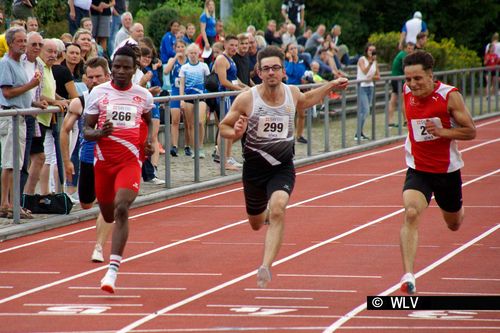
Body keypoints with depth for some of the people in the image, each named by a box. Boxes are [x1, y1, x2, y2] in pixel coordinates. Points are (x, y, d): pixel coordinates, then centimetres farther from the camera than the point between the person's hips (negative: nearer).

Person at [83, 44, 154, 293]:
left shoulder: (143, 96, 4)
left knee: (121, 209, -21)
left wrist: (149, 141, 6)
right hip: (103, 160, 1)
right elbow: (86, 131, 1)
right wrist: (99, 133, -21)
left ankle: (113, 270, -25)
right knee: (108, 214, 13)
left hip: (130, 160, -1)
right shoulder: (98, 93, -1)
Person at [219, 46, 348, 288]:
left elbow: (304, 101, 24)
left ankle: (266, 267, -34)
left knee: (277, 210, -29)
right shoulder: (246, 99, -14)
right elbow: (224, 127, -2)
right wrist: (235, 134, -24)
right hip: (254, 168, 0)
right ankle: (266, 211, 58)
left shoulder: (292, 93, -3)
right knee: (256, 224, 18)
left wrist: (330, 87, 20)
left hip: (283, 168, 0)